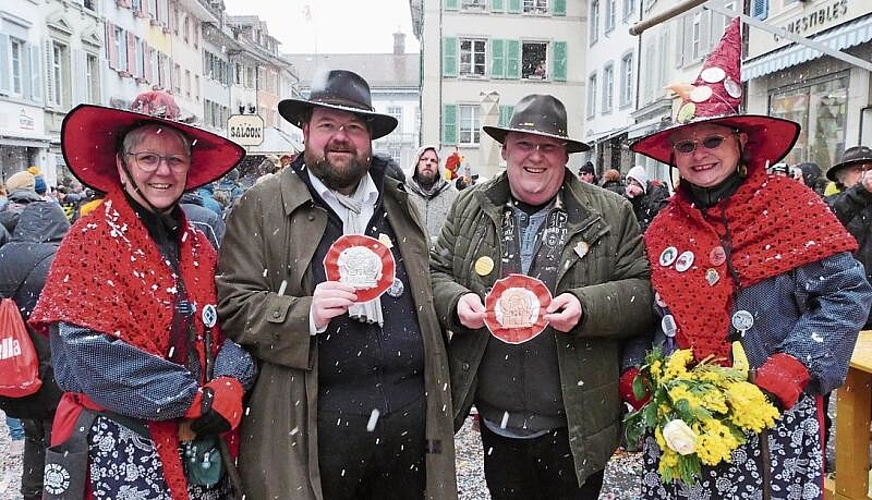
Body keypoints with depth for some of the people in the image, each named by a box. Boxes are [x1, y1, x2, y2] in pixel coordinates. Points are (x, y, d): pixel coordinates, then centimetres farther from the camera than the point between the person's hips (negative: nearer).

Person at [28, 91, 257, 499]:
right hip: (123, 452, -5)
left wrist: (229, 386, -17)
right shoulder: (91, 241, -10)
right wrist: (196, 399, -19)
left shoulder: (198, 245, 6)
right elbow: (86, 354, -20)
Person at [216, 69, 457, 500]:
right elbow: (232, 302, -4)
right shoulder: (261, 206, -1)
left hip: (410, 415, 4)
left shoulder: (397, 202, 12)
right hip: (311, 426, -4)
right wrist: (306, 315, -22)